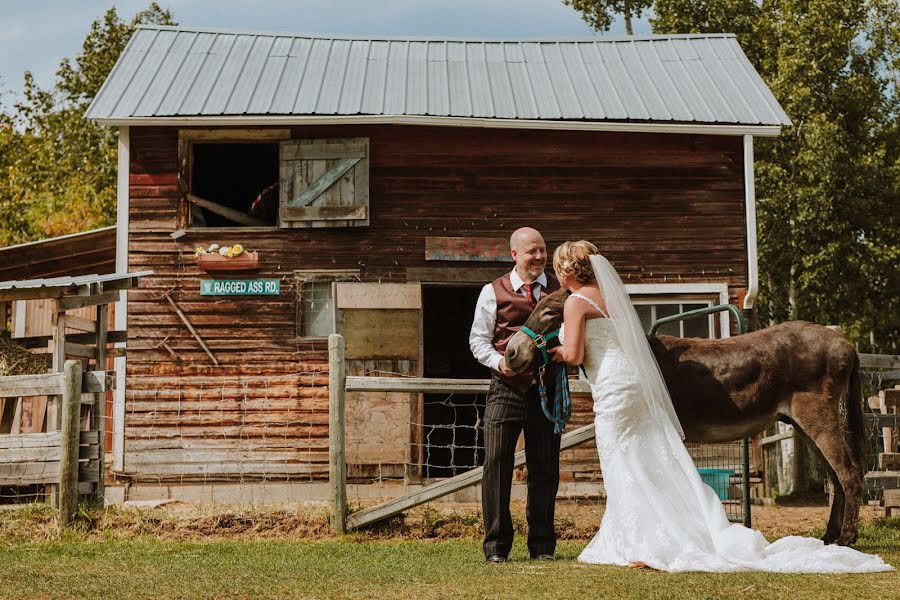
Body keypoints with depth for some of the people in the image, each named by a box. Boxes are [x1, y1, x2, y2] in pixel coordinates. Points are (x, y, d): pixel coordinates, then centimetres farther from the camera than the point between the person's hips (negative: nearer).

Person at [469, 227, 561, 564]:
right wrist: (499, 361, -14)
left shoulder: (560, 290, 12)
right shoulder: (494, 292, 5)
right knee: (497, 464, -7)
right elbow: (478, 339, 5)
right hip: (506, 388, -2)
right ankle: (496, 545, 0)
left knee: (545, 469, 6)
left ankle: (542, 544, 16)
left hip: (547, 388, 2)